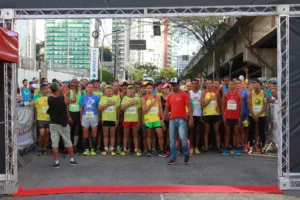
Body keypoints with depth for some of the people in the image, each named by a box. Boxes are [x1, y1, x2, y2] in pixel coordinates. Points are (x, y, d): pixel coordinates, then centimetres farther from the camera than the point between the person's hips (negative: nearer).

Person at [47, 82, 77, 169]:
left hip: (53, 123, 1)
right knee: (68, 141, 10)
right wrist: (68, 117, 17)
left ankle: (56, 162, 0)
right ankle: (72, 160, 17)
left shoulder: (49, 99, -6)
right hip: (63, 123, -1)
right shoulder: (63, 98, -11)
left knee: (54, 143, 2)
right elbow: (67, 110, 1)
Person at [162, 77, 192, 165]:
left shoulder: (184, 94, -2)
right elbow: (167, 109, 16)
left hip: (181, 119, -5)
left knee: (183, 137, -15)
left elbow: (189, 107, -6)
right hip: (172, 120, 5)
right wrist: (163, 120, 12)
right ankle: (173, 158, 11)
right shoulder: (170, 96, 13)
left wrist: (191, 118, -15)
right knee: (172, 140, 5)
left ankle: (186, 154, 8)